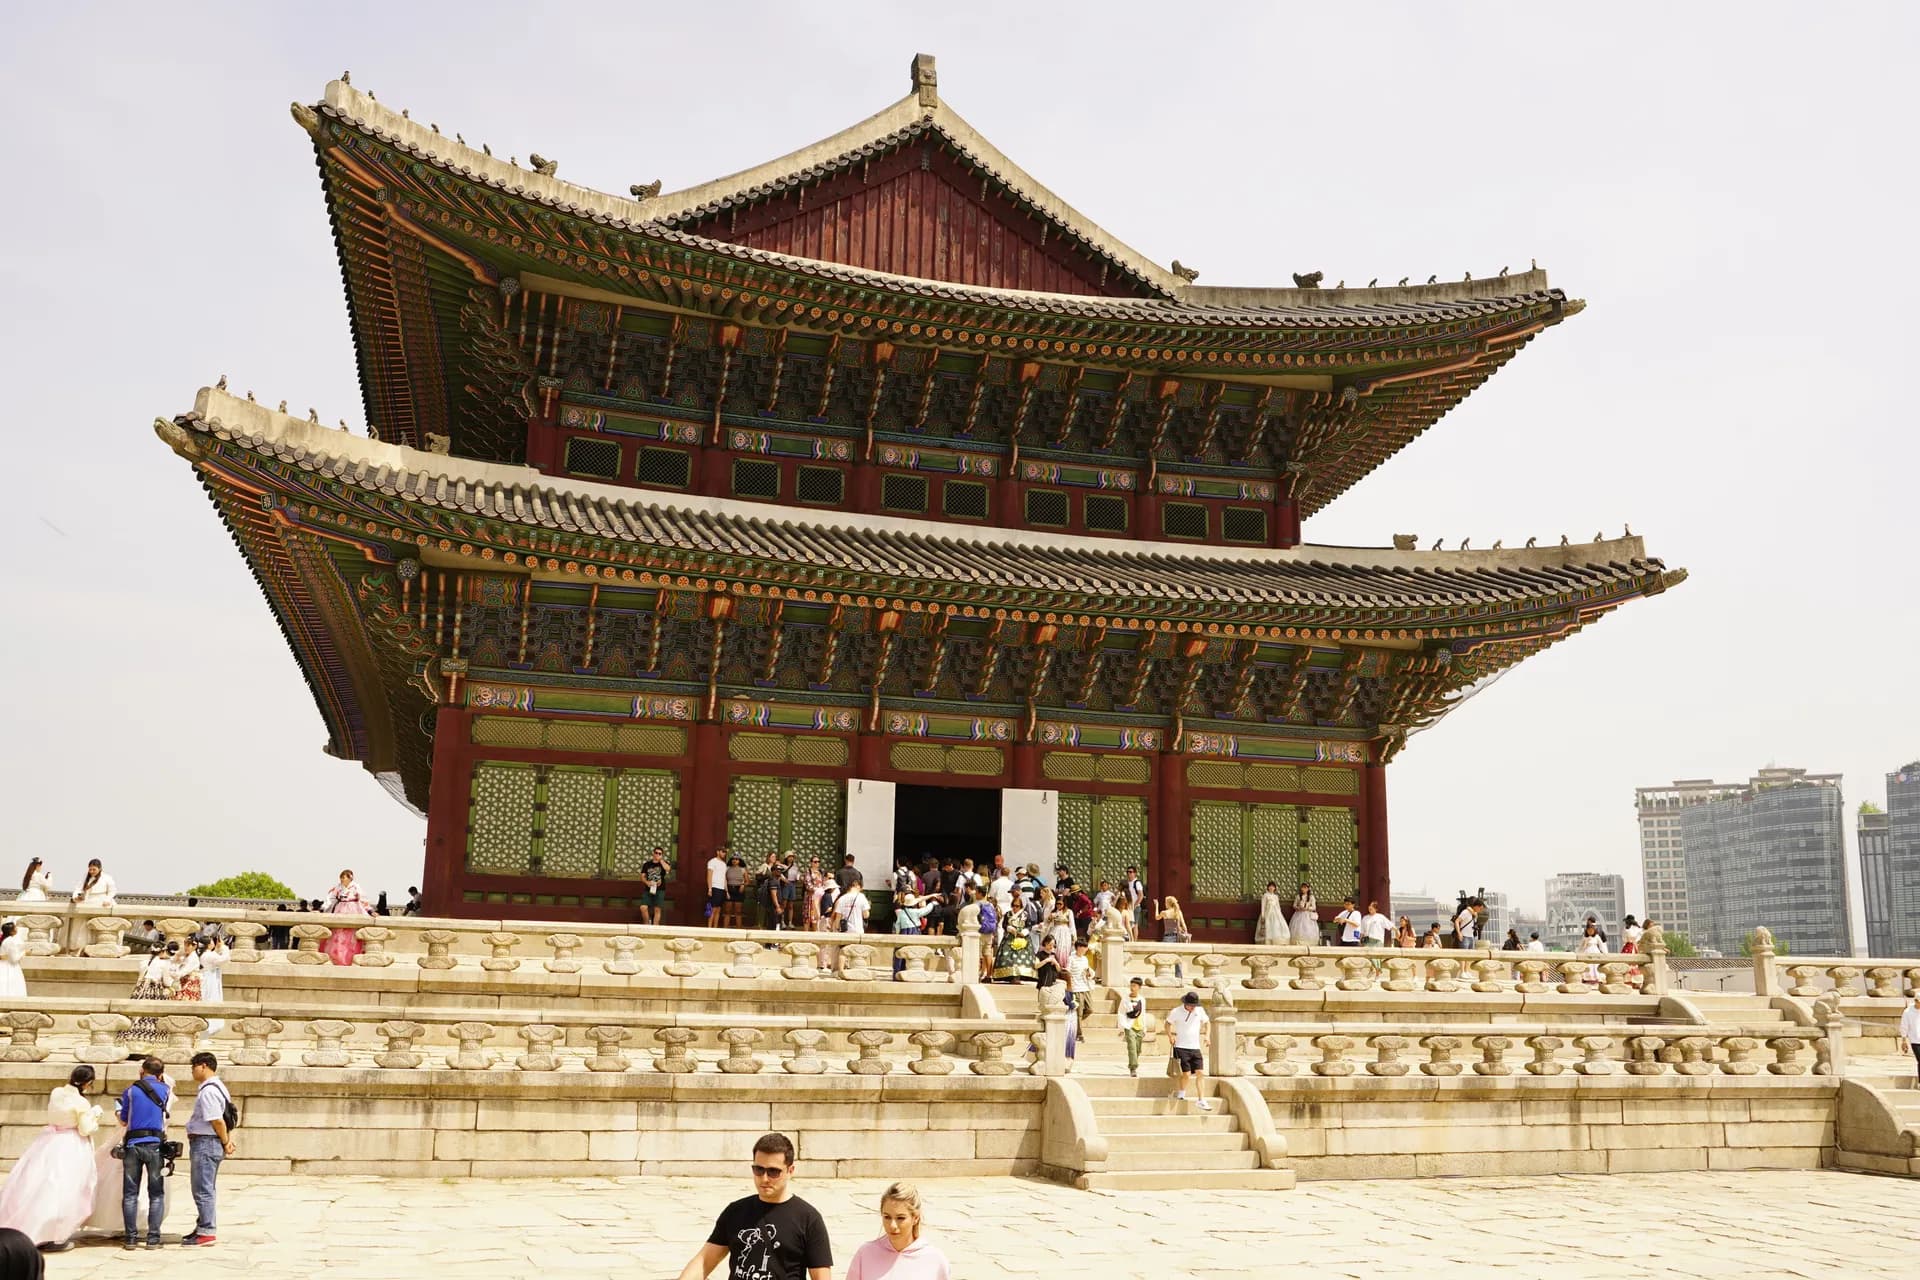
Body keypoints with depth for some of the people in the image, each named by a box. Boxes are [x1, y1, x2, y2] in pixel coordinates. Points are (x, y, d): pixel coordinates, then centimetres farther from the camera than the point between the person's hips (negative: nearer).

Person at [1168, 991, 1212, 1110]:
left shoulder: (1200, 1011, 1)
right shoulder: (1177, 1012, -8)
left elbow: (1206, 1021, 20)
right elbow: (1168, 1023, 9)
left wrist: (1206, 1035, 8)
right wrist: (1170, 1037, 0)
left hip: (1195, 1047, 4)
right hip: (1181, 1047, -4)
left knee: (1200, 1073, -5)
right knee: (1187, 1074, -9)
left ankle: (1201, 1101, 0)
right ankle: (1181, 1094, 19)